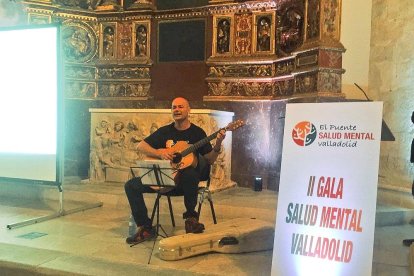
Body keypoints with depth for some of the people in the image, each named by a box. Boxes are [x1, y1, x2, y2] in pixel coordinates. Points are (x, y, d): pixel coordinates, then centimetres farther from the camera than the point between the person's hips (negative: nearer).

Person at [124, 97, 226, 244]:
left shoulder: (197, 132, 1)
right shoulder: (164, 131, 7)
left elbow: (210, 160, 0)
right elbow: (140, 146, 2)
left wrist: (218, 145, -19)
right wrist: (160, 153, -15)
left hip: (184, 181, -3)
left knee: (191, 174, -40)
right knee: (131, 185, -13)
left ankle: (191, 218, -19)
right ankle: (145, 228, -8)